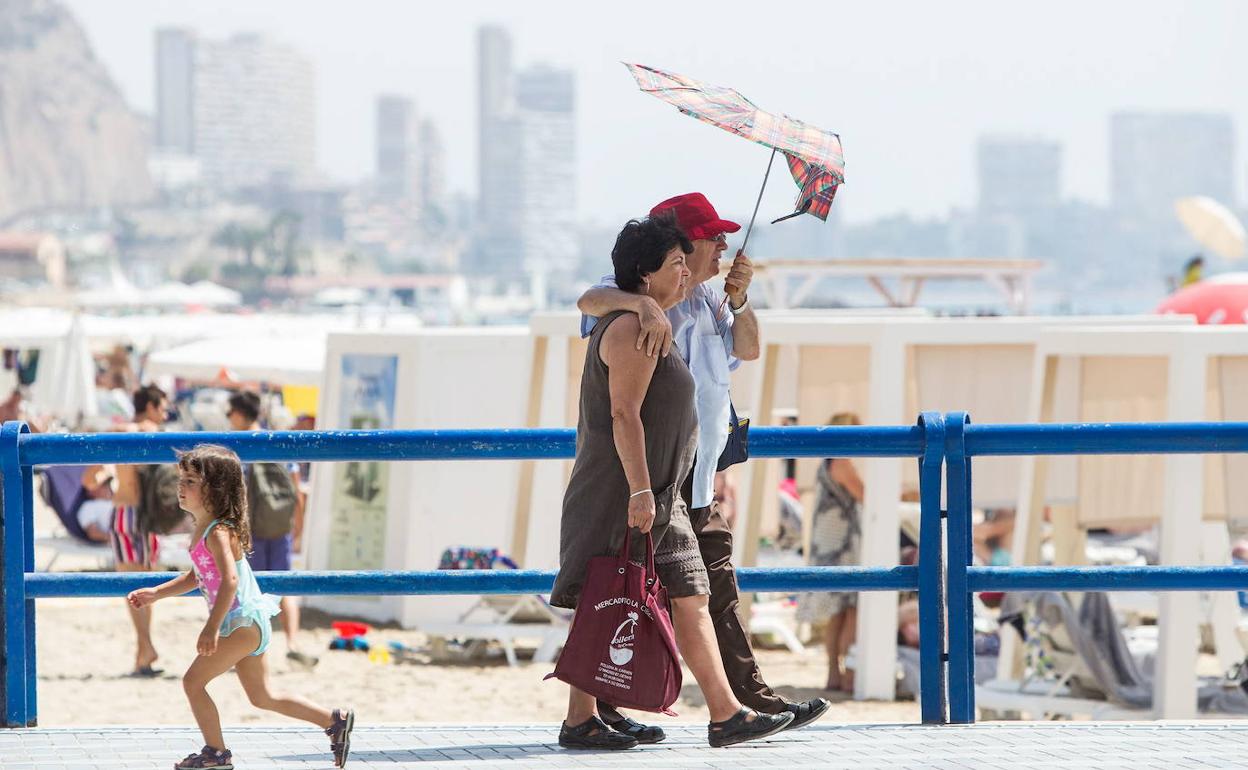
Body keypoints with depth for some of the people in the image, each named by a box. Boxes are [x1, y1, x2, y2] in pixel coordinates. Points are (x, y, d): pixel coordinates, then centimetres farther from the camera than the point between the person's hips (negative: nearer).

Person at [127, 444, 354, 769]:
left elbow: (229, 581, -31)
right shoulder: (202, 529, 11)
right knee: (262, 697, 15)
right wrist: (155, 594, 15)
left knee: (193, 680, -6)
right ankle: (335, 721, 17)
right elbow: (195, 577, 23)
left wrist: (212, 628, -34)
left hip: (242, 623, -10)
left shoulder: (218, 533, -19)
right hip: (247, 625, 10)